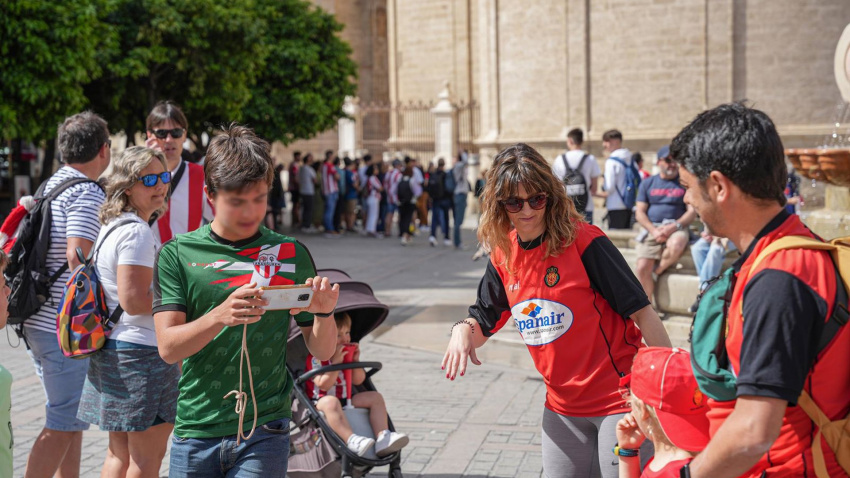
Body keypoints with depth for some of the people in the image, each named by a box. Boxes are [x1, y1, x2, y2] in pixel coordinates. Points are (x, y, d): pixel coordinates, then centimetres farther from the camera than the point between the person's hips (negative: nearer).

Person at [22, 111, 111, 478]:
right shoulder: (87, 193, -14)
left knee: (70, 417, 19)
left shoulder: (49, 186, 14)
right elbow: (79, 260, -22)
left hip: (38, 322, 9)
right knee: (63, 425, -2)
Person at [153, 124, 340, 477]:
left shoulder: (291, 254, 3)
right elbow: (168, 347, -9)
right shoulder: (177, 254, 1)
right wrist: (221, 316, -26)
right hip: (195, 432, 1)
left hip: (264, 433, 0)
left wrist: (324, 313, -17)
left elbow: (322, 350, 5)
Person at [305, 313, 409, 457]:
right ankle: (351, 439, -53)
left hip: (346, 399, 8)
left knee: (375, 397, -4)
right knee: (331, 402, -41)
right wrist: (336, 362, -24)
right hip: (320, 401, -8)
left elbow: (358, 381, 10)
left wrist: (355, 360, -5)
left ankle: (383, 439, -21)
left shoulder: (347, 353, 11)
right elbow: (324, 385, -23)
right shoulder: (316, 358, -12)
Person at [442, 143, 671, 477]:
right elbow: (483, 323, 12)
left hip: (618, 399, -6)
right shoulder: (503, 256, 2)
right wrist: (463, 330, -12)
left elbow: (642, 312, -15)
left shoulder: (584, 241, -15)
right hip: (563, 406, 6)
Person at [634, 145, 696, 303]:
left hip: (677, 228, -2)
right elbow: (640, 212, 8)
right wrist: (654, 231, -10)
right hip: (651, 229, 2)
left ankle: (658, 271, -8)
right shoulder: (647, 183, 15)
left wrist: (673, 227, -15)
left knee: (676, 245, -37)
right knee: (642, 268, -17)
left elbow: (692, 211, 2)